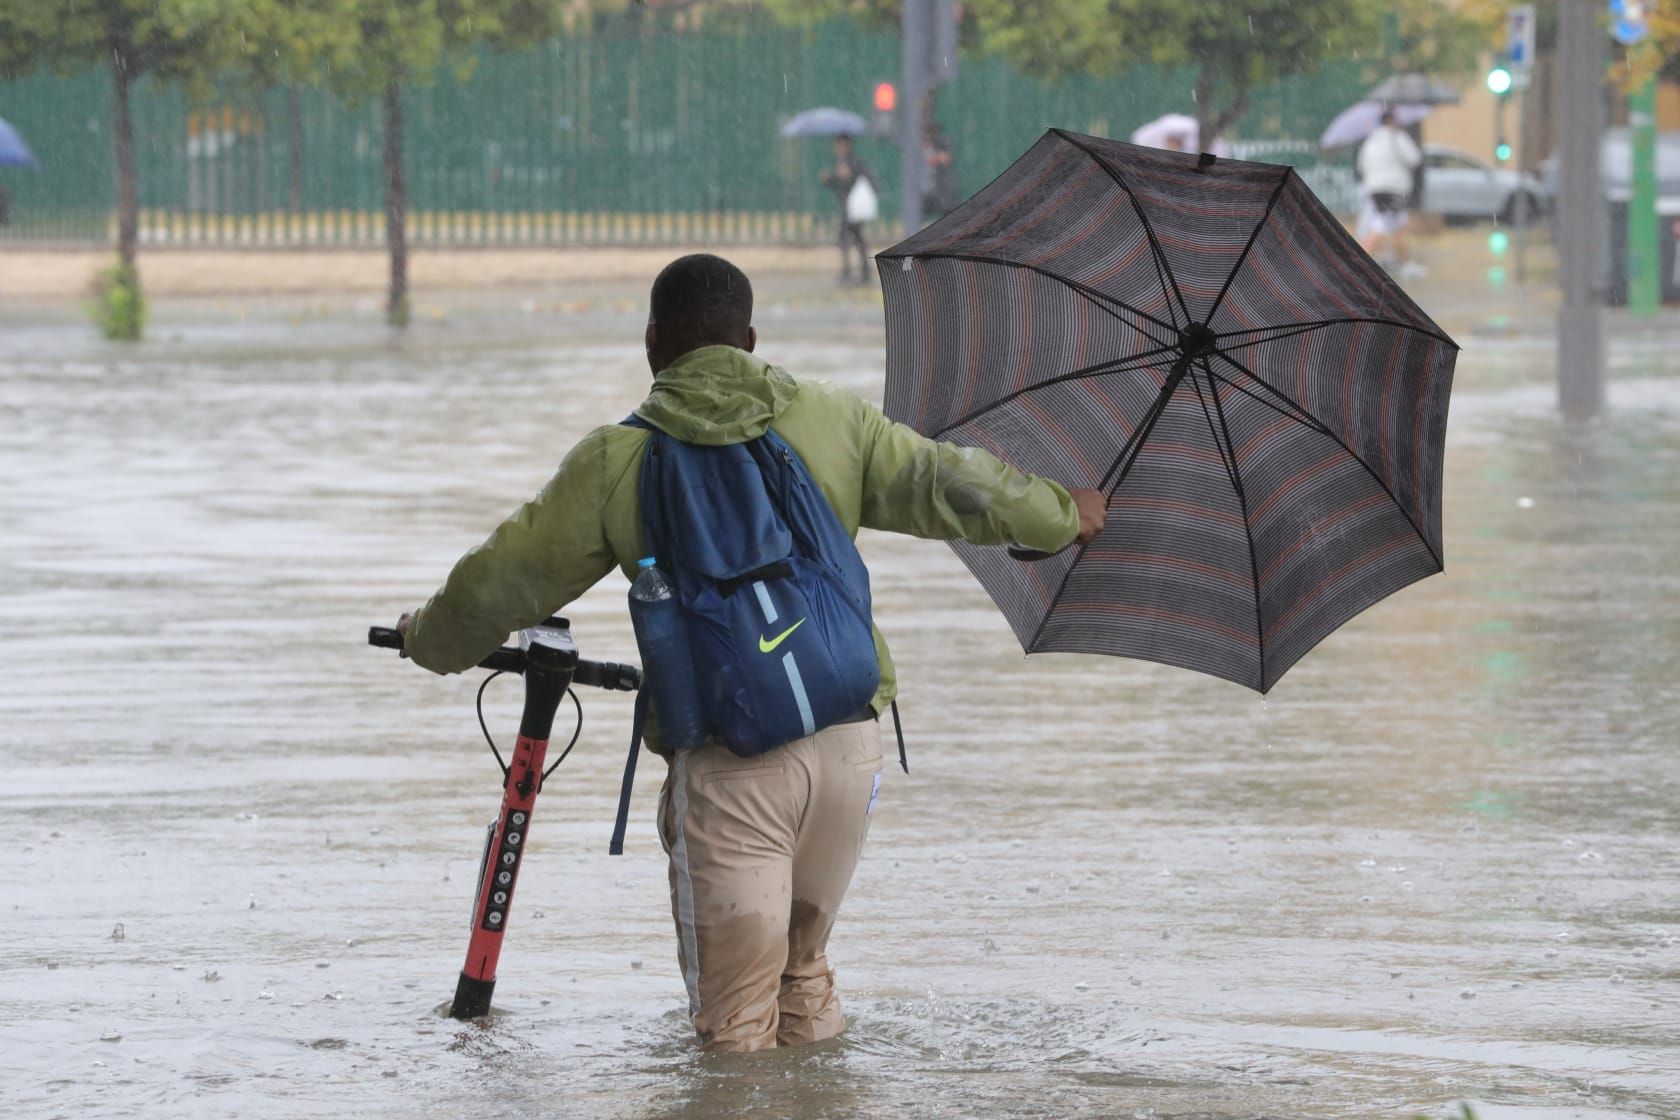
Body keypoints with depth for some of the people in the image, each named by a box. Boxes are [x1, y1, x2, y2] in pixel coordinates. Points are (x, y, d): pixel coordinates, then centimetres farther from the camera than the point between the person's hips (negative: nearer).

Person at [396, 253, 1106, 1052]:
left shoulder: (614, 462, -1)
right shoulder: (831, 421, 6)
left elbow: (507, 580, 5)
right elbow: (946, 486, 12)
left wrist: (432, 639, 25)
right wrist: (1062, 516, 30)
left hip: (726, 762, -4)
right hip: (849, 738, 4)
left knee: (736, 1025, 3)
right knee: (805, 962, 23)